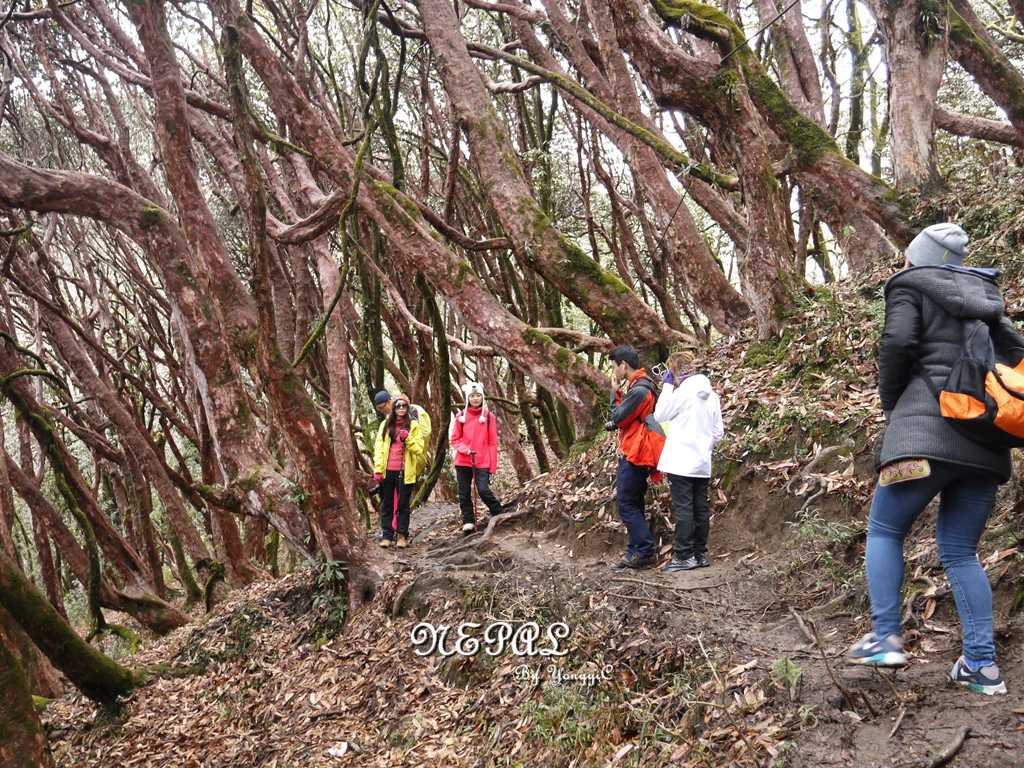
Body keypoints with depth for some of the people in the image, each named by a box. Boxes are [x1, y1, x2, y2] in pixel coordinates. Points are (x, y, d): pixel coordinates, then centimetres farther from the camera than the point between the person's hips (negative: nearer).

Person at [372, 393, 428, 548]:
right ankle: (386, 535, 8)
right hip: (387, 471, 2)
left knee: (403, 504, 2)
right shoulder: (385, 425, 10)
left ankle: (402, 535, 7)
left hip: (405, 471, -2)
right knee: (387, 503, 5)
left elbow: (419, 448, 0)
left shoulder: (414, 425, 4)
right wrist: (378, 469, -2)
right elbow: (379, 447, 6)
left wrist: (407, 439, -17)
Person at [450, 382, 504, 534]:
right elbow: (455, 439, 7)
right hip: (463, 461, 2)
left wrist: (493, 466, -2)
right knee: (464, 493, 5)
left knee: (483, 490, -15)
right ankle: (468, 522, 15)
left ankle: (500, 515, 5)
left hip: (482, 462, -2)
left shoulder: (489, 416, 2)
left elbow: (492, 443, 2)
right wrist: (465, 449, -13)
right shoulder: (461, 416, 4)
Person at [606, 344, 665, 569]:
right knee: (633, 504, 13)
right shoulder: (639, 385, 14)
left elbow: (618, 417, -13)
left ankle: (645, 552, -6)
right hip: (635, 454, 10)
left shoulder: (639, 389, -18)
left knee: (626, 504, -7)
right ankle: (636, 552, 17)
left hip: (634, 454, -10)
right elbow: (626, 418, 18)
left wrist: (615, 390, -3)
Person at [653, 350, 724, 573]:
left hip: (681, 462, -7)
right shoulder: (711, 394, 12)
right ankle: (700, 553, 14)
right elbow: (718, 432, 13)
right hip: (703, 463, 8)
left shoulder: (683, 392, -12)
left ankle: (684, 556, -7)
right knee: (700, 508, 9)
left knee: (683, 508, -7)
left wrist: (667, 386, 3)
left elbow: (660, 415, -2)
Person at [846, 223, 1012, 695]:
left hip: (926, 428, -6)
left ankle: (885, 639, -3)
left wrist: (889, 402, 4)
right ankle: (982, 663, 5)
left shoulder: (909, 286, 5)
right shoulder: (983, 296, 23)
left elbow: (897, 342, -10)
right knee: (960, 550, 11)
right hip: (986, 442, 6)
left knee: (884, 531, 6)